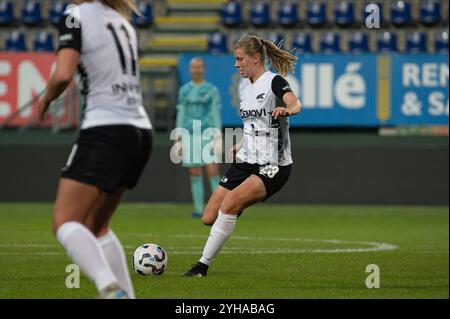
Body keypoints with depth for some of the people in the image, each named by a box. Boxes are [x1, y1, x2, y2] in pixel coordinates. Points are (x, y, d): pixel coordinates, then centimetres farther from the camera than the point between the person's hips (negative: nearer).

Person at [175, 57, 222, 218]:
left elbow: (216, 114, 0)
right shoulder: (184, 90, 11)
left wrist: (218, 138, -8)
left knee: (213, 171, -11)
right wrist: (179, 140, 5)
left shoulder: (212, 90, 3)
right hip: (190, 136, 3)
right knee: (195, 174, 1)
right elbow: (181, 115, 11)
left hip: (208, 135, -2)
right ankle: (198, 209, 5)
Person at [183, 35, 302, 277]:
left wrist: (286, 109, -55)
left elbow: (295, 104, -32)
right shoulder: (243, 87, 12)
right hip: (245, 163, 8)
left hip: (273, 167, -8)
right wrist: (241, 145, 10)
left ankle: (203, 265, -20)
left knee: (229, 203, -27)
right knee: (209, 218, -1)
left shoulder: (274, 82, -11)